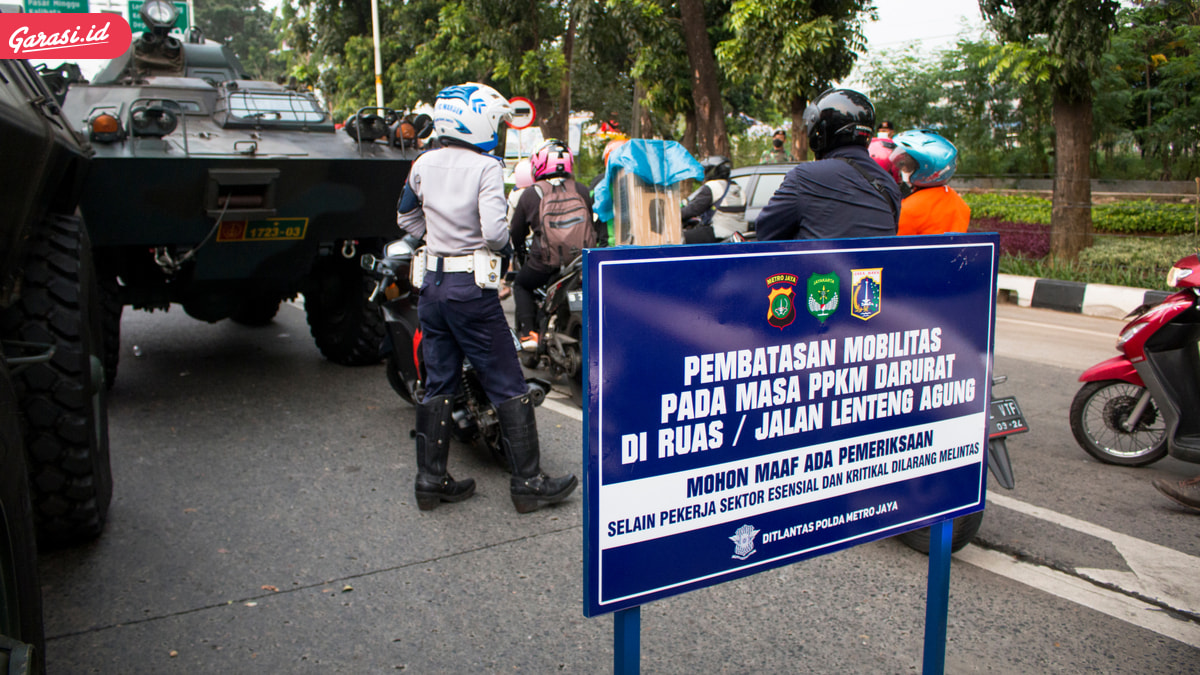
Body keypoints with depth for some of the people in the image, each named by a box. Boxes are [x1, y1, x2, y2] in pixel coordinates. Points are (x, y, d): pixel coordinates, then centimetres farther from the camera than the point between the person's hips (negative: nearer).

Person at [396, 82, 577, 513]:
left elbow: (406, 218, 19)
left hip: (432, 283, 7)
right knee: (508, 386, 2)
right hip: (472, 288, -7)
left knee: (438, 383, 14)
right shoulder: (485, 167, -12)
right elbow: (493, 230, -23)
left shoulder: (424, 165, 7)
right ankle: (528, 482, 7)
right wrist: (508, 248, -3)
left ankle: (431, 481, 20)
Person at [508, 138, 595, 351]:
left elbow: (516, 232, 14)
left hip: (544, 261, -2)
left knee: (521, 285, 26)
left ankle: (528, 332, 10)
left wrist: (522, 256, 32)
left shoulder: (529, 194, 5)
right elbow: (596, 227, 17)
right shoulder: (582, 191, 10)